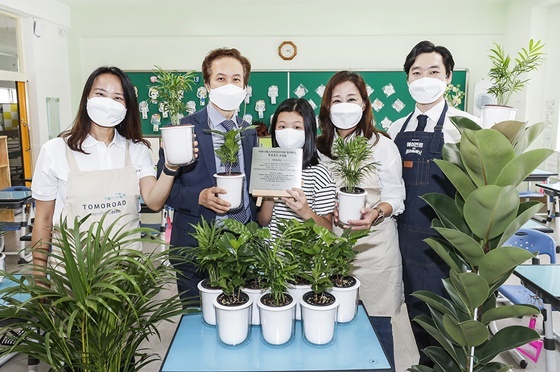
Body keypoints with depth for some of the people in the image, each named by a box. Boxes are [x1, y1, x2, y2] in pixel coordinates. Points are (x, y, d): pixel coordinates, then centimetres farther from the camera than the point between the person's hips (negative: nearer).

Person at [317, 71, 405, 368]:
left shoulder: (382, 145, -3)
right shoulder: (320, 147, 8)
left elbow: (395, 195, -3)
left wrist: (376, 213, -23)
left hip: (373, 244, -2)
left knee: (376, 323, 6)